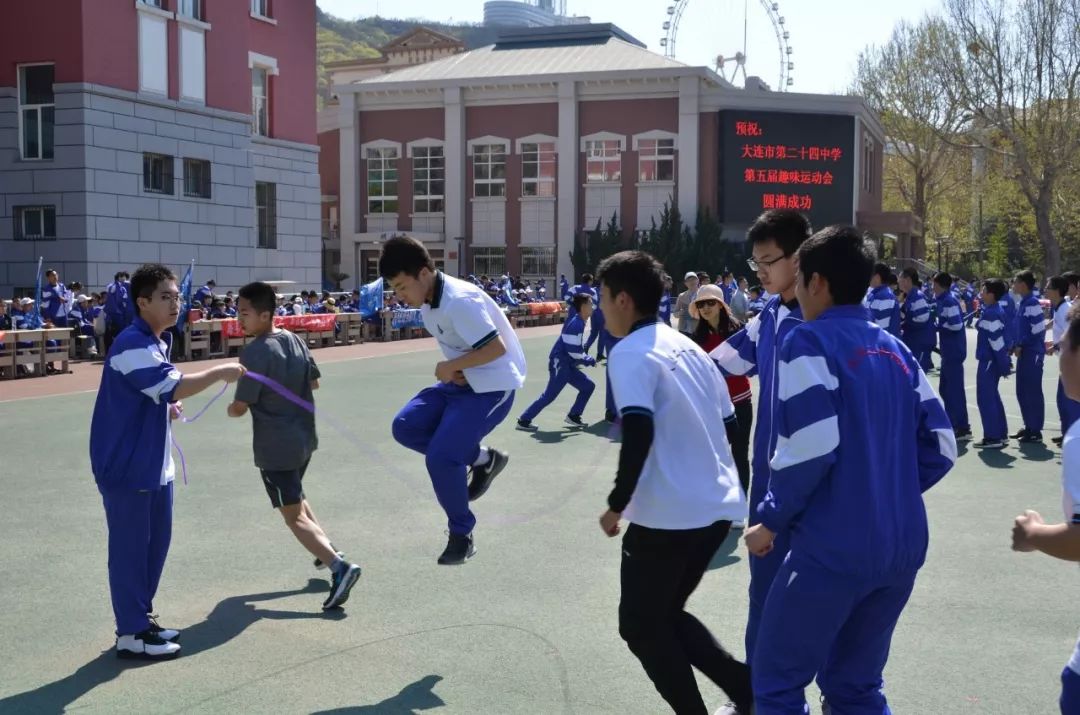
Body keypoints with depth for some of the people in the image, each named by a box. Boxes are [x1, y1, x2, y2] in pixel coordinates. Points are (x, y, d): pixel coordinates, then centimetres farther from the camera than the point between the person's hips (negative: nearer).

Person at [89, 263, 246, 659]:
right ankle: (131, 634, 9)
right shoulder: (132, 344, -20)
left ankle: (142, 619, 29)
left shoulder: (155, 342, 11)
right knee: (130, 547, -1)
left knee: (156, 542, 16)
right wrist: (221, 372, -20)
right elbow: (174, 386, -30)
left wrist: (167, 407, 5)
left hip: (154, 463, 10)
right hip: (126, 464, -10)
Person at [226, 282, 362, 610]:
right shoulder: (295, 340, 3)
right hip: (304, 437, 8)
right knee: (296, 496, 31)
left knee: (294, 516, -1)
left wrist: (231, 409, 5)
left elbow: (240, 408, -16)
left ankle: (338, 566, -14)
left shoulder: (255, 353, -21)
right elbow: (314, 382, 16)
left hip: (276, 446, -8)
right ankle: (329, 550, 32)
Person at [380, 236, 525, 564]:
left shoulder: (460, 301, -26)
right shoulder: (429, 300, 4)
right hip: (462, 381, 10)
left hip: (492, 386, -10)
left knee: (441, 457, -16)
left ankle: (461, 534, 6)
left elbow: (496, 348, -28)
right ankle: (482, 458, 14)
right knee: (406, 426, 1)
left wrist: (452, 366, -19)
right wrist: (453, 370, -3)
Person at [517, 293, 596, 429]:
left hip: (567, 365, 10)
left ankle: (573, 416, 15)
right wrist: (588, 360, -8)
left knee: (588, 386, 12)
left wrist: (586, 359, 9)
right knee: (549, 396, -8)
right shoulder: (576, 324, -18)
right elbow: (573, 350, -21)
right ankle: (524, 420, -4)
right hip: (560, 364, -10)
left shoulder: (578, 323, 12)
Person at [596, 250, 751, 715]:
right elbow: (727, 423, 16)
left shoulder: (629, 352, -11)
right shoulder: (687, 346, 13)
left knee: (640, 625, 11)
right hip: (719, 505, 8)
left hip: (669, 514, -8)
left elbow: (638, 434, -22)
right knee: (667, 613, 23)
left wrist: (616, 505, -12)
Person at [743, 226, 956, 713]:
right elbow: (940, 447, 9)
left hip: (834, 547, -7)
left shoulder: (810, 342, -8)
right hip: (903, 546, 7)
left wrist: (770, 521, -6)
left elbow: (811, 449, -19)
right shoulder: (895, 351, 11)